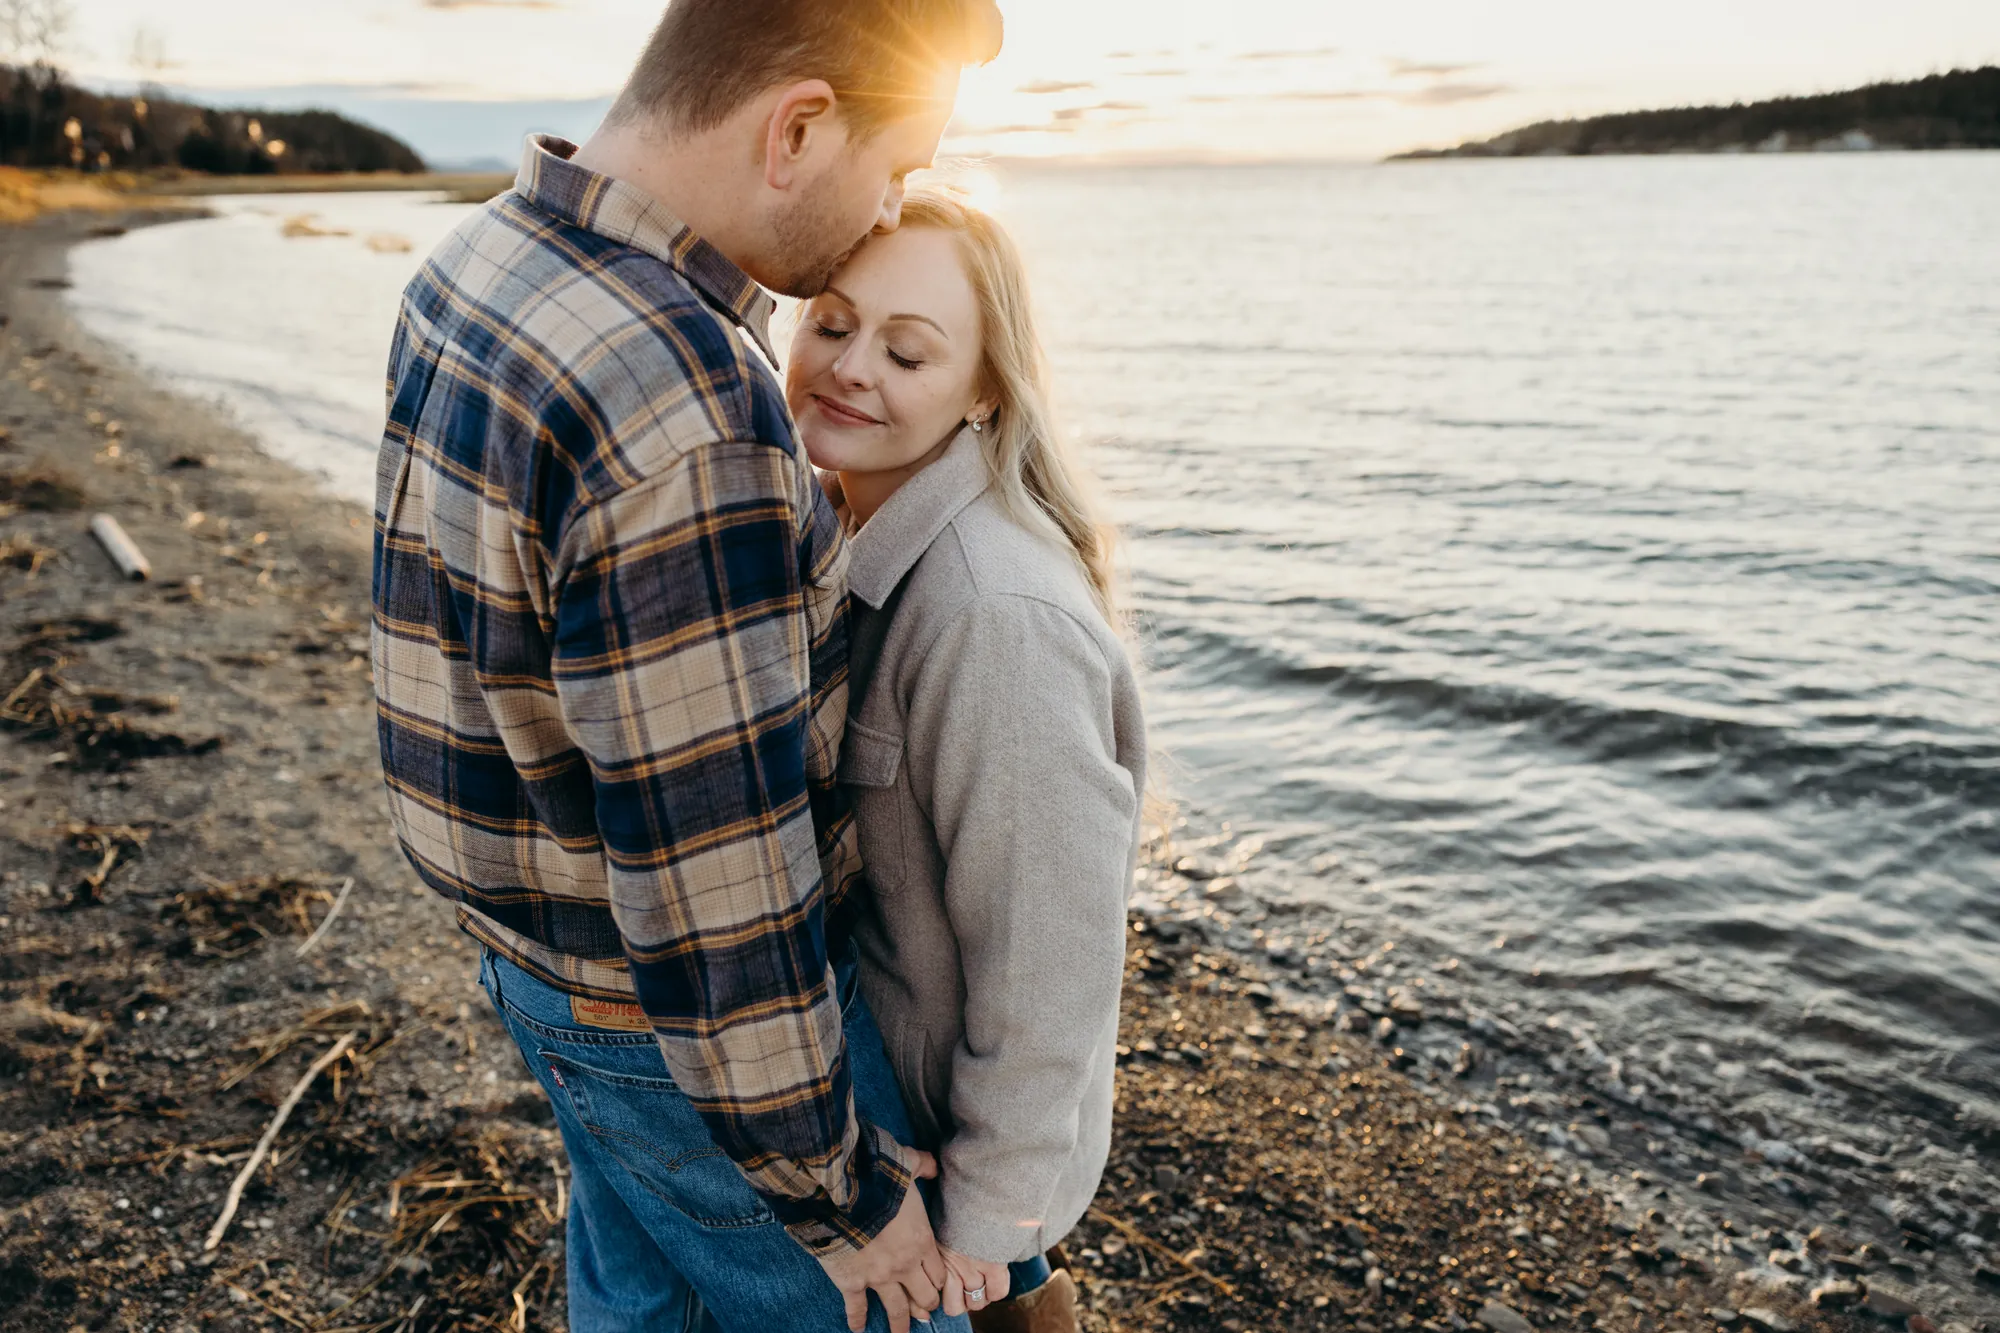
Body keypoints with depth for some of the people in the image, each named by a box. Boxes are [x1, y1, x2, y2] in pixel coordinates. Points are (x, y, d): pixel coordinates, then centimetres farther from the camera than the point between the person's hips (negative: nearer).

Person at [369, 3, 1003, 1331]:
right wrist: (841, 1191, -16)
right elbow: (716, 884, -29)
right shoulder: (685, 422, -33)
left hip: (545, 946, 8)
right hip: (680, 1020, -8)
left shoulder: (481, 258, -3)